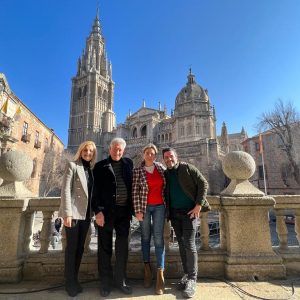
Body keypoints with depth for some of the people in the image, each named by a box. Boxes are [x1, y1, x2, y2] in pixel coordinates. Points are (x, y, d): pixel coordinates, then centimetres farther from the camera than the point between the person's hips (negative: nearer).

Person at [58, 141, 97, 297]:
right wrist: (67, 213, -18)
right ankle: (70, 282, 17)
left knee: (80, 247, 12)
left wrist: (93, 211, 9)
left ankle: (75, 279, 25)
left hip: (86, 213, 6)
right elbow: (66, 190, -11)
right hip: (73, 212, -5)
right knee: (72, 247, 2)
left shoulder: (91, 169, 12)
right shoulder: (72, 165, -4)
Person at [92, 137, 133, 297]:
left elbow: (132, 185, 10)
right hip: (106, 211, -2)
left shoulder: (128, 163, 10)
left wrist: (131, 208, 6)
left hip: (124, 211, 3)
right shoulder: (100, 166, 1)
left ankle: (120, 280, 27)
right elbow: (96, 190, -4)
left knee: (122, 247, 11)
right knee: (105, 247, 8)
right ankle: (106, 282, 24)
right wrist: (98, 211, -13)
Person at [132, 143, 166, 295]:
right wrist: (137, 210, -10)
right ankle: (147, 269, 25)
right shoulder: (137, 171, -3)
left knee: (158, 238, -1)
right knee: (145, 237, 9)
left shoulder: (161, 168, 5)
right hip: (144, 207, -1)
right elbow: (135, 192, -6)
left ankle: (160, 275, 4)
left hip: (159, 206, 1)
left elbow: (167, 185, 14)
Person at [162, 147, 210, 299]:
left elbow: (203, 184, -8)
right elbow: (164, 194, 13)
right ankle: (186, 274, 24)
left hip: (189, 211, -4)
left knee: (189, 244, -5)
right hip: (174, 213, 5)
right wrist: (168, 211, -1)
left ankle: (192, 280, 6)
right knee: (182, 245, 11)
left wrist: (199, 205, -13)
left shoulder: (187, 168, -5)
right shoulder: (165, 174, 7)